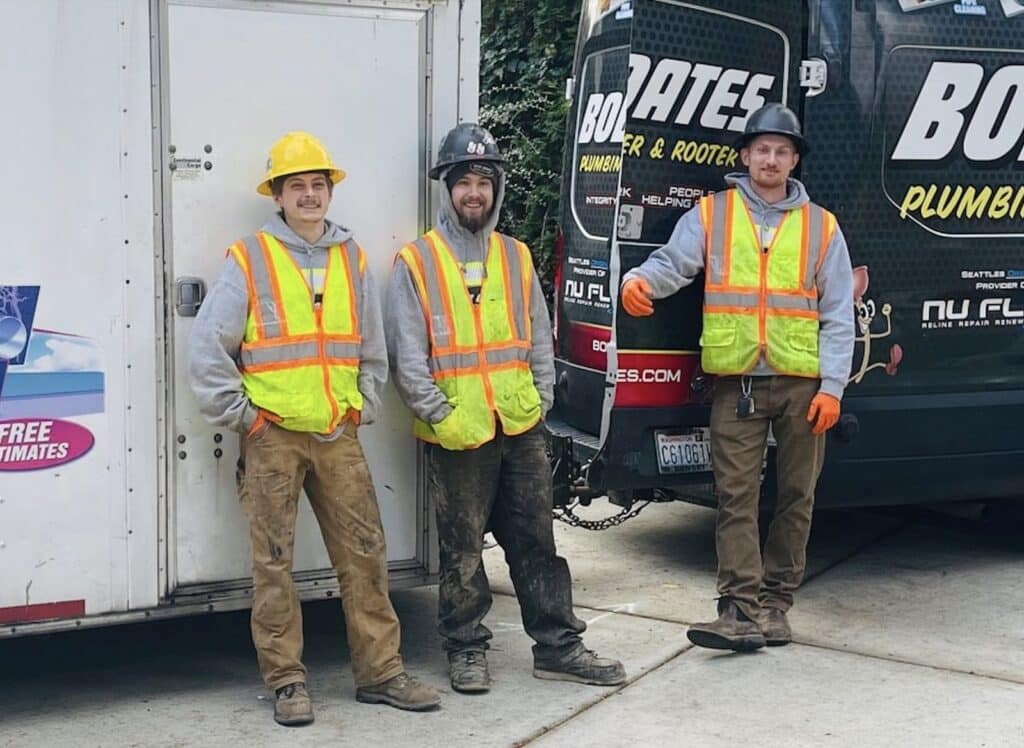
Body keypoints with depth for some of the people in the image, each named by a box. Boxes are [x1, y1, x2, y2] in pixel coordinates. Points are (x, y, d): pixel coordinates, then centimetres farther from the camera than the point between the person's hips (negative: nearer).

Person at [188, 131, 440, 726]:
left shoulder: (353, 259, 11)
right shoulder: (249, 260, -1)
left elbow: (373, 348, 18)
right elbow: (208, 348, -2)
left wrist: (364, 407, 10)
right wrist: (240, 413, -5)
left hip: (339, 435, 4)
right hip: (273, 436, -3)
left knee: (365, 553, 4)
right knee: (274, 562, 1)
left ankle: (380, 672, 13)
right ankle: (287, 681, 11)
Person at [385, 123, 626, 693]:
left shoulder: (516, 257, 12)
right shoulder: (417, 262, -2)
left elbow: (540, 337, 15)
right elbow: (408, 354, -5)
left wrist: (541, 400, 5)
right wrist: (439, 415, -11)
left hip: (522, 428, 4)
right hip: (458, 433, -4)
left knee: (537, 541, 9)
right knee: (463, 550, 5)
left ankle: (558, 647, 16)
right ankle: (466, 650, 18)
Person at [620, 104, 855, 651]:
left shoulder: (820, 226, 9)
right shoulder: (711, 214, 7)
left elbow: (838, 315, 6)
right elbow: (673, 262, -6)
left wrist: (831, 386, -3)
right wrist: (639, 280, -30)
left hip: (802, 383, 2)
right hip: (736, 382, -1)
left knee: (796, 496, 8)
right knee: (736, 498, -4)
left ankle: (775, 602, 19)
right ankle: (741, 612, -4)